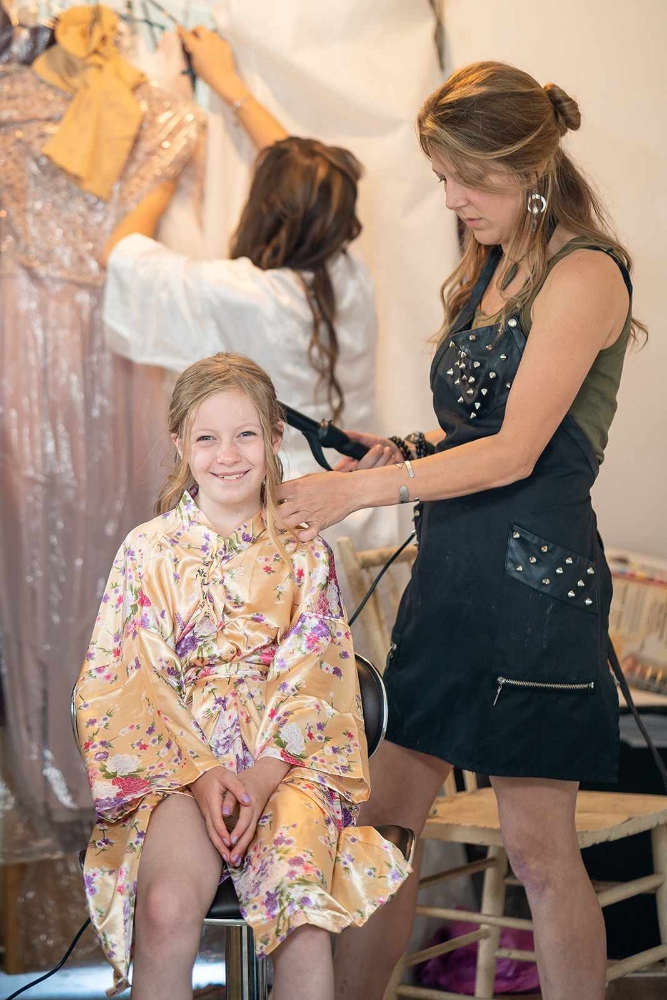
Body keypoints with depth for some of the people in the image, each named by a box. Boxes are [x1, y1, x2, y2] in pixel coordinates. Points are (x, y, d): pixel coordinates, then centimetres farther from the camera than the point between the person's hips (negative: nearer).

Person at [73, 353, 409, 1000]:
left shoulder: (305, 555, 9)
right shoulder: (148, 550, 7)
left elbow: (315, 681, 2)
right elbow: (130, 681, 1)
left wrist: (263, 776, -14)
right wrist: (199, 772, -14)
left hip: (287, 761, 1)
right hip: (175, 759, 0)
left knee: (304, 913, -29)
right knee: (168, 911, -30)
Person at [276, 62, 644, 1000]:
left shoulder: (584, 273, -9)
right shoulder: (492, 267, 17)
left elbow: (515, 453, -16)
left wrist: (361, 489, -17)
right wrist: (406, 448, 6)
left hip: (534, 574, -8)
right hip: (453, 569, 8)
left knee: (539, 851, -1)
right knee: (386, 820, 7)